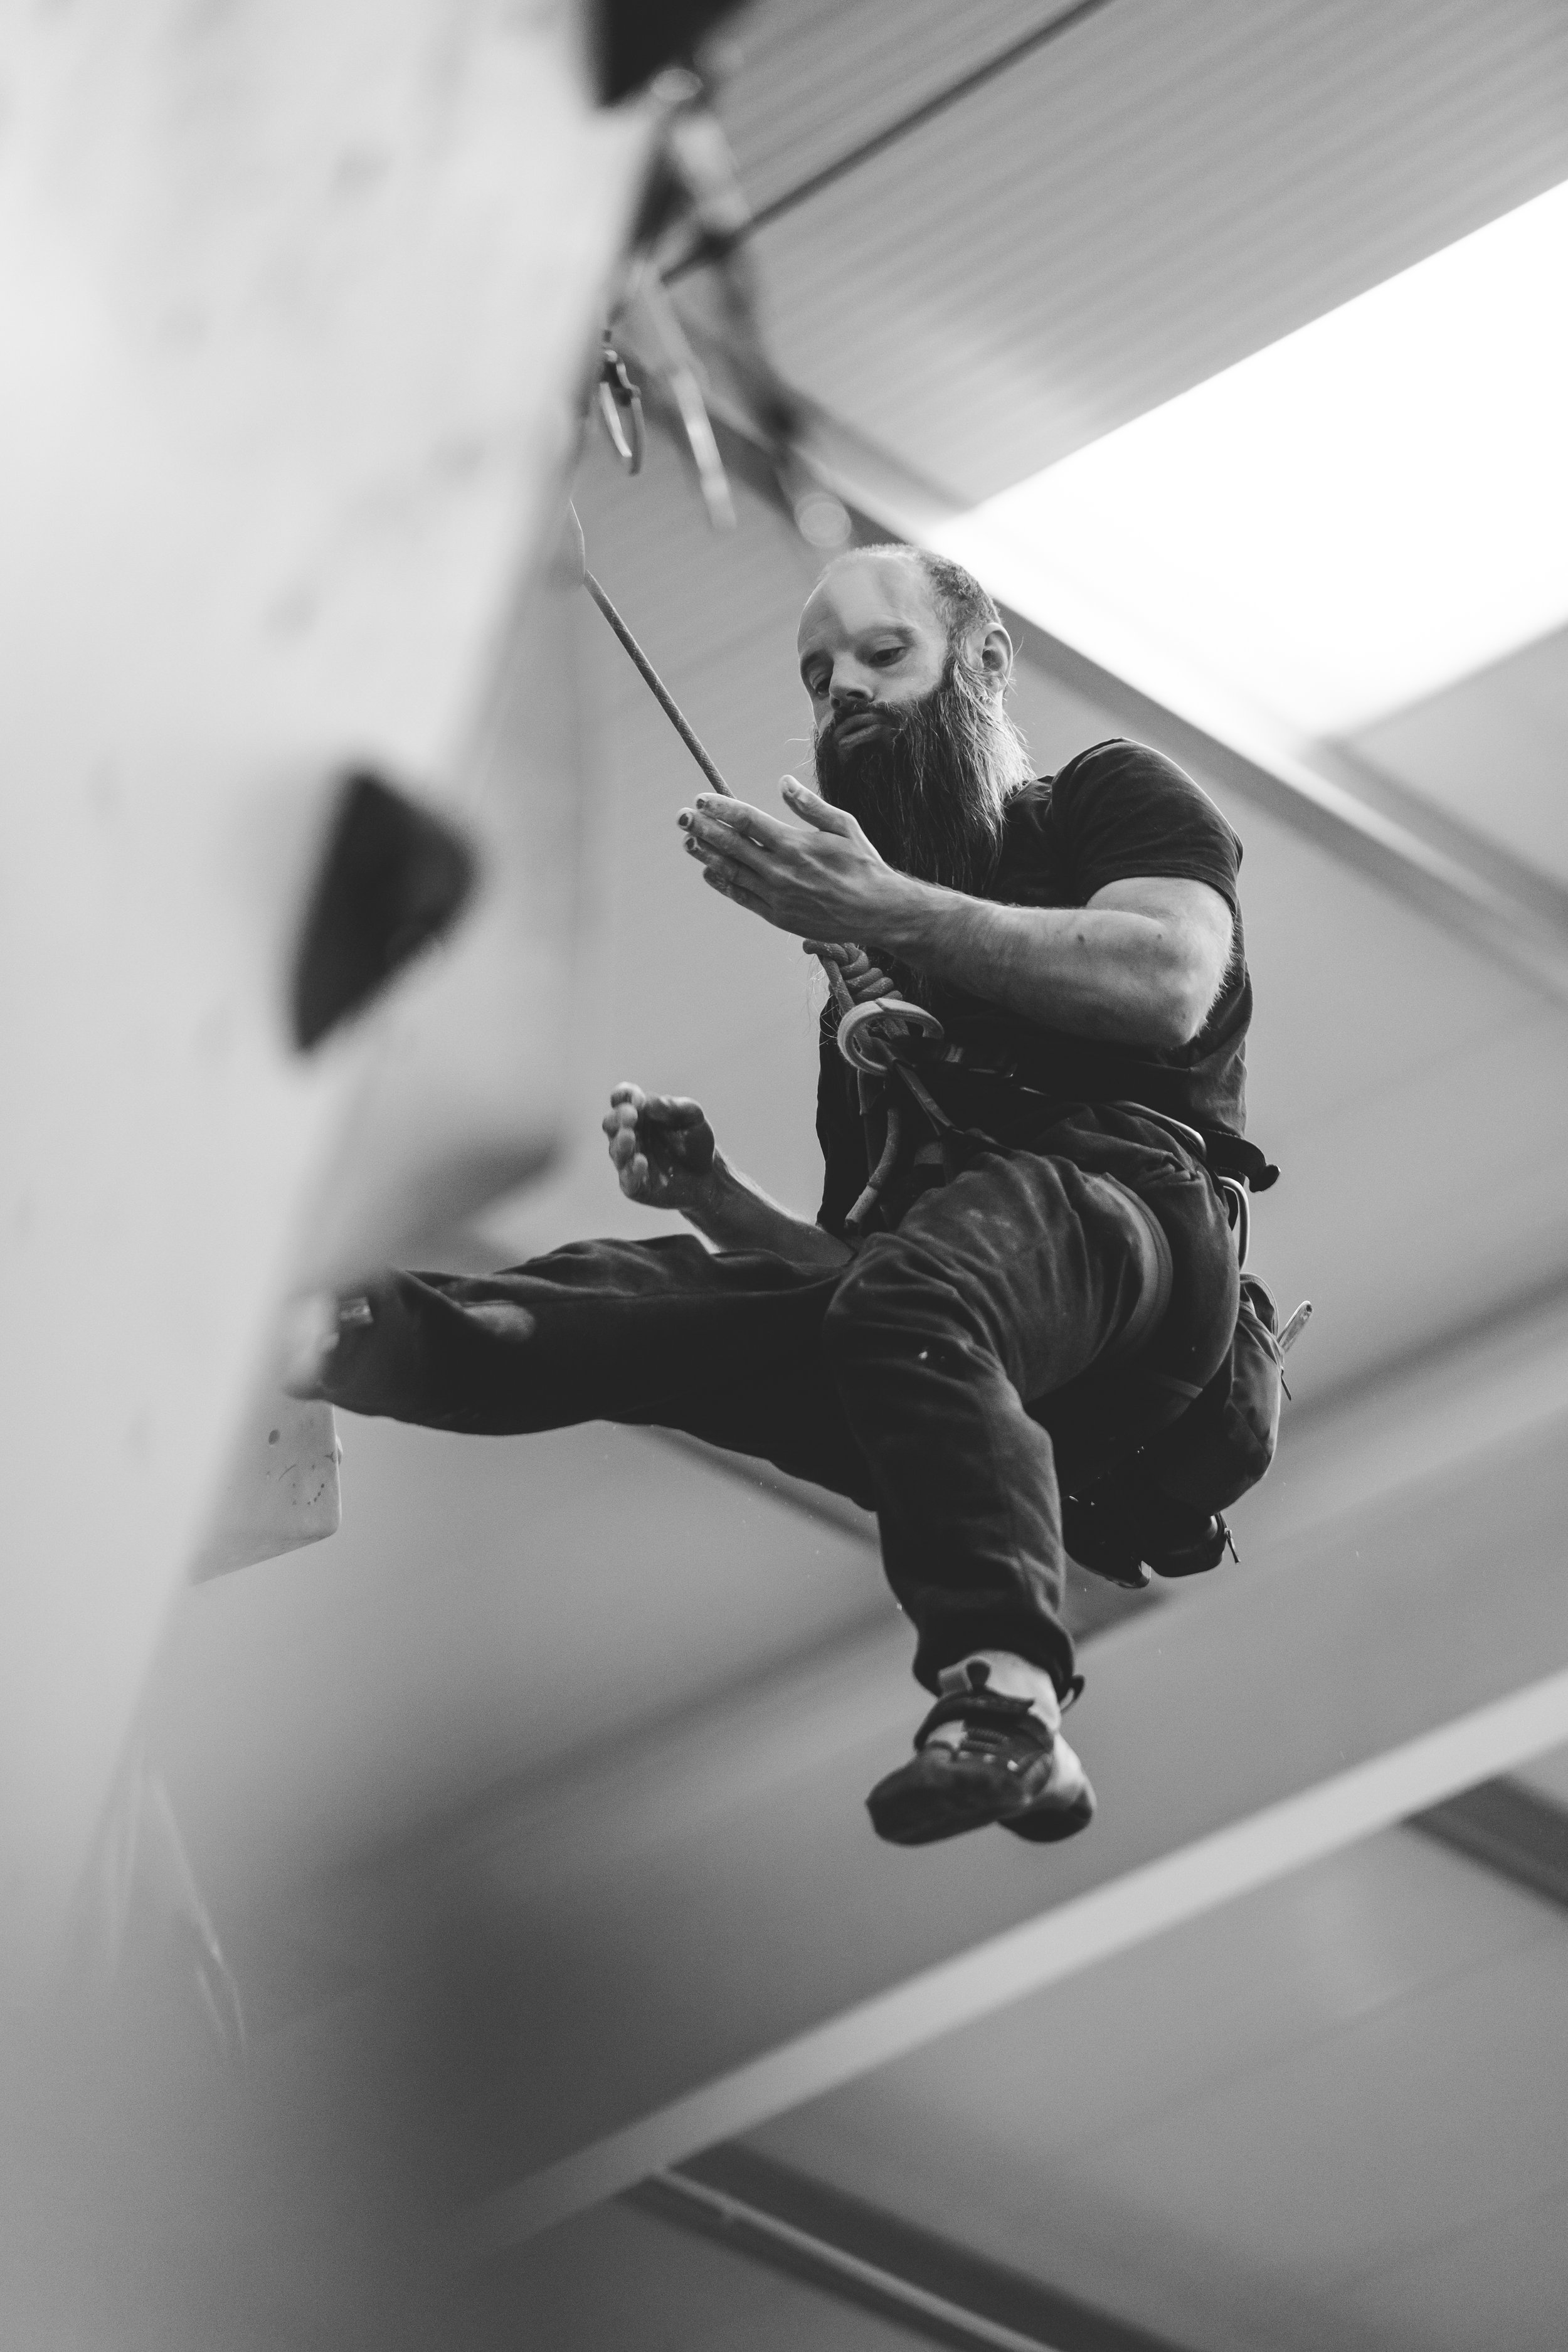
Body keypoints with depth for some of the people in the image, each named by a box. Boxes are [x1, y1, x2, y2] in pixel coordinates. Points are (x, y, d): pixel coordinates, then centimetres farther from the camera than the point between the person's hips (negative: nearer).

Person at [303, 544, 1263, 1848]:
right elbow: (842, 1256, 31)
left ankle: (1008, 1702, -56)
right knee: (620, 1293, -18)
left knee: (910, 1295, -39)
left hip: (1122, 1208, -6)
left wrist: (889, 910, -12)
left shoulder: (1110, 798, 18)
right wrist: (710, 1194, 10)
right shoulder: (862, 984, 34)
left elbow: (1170, 983, -6)